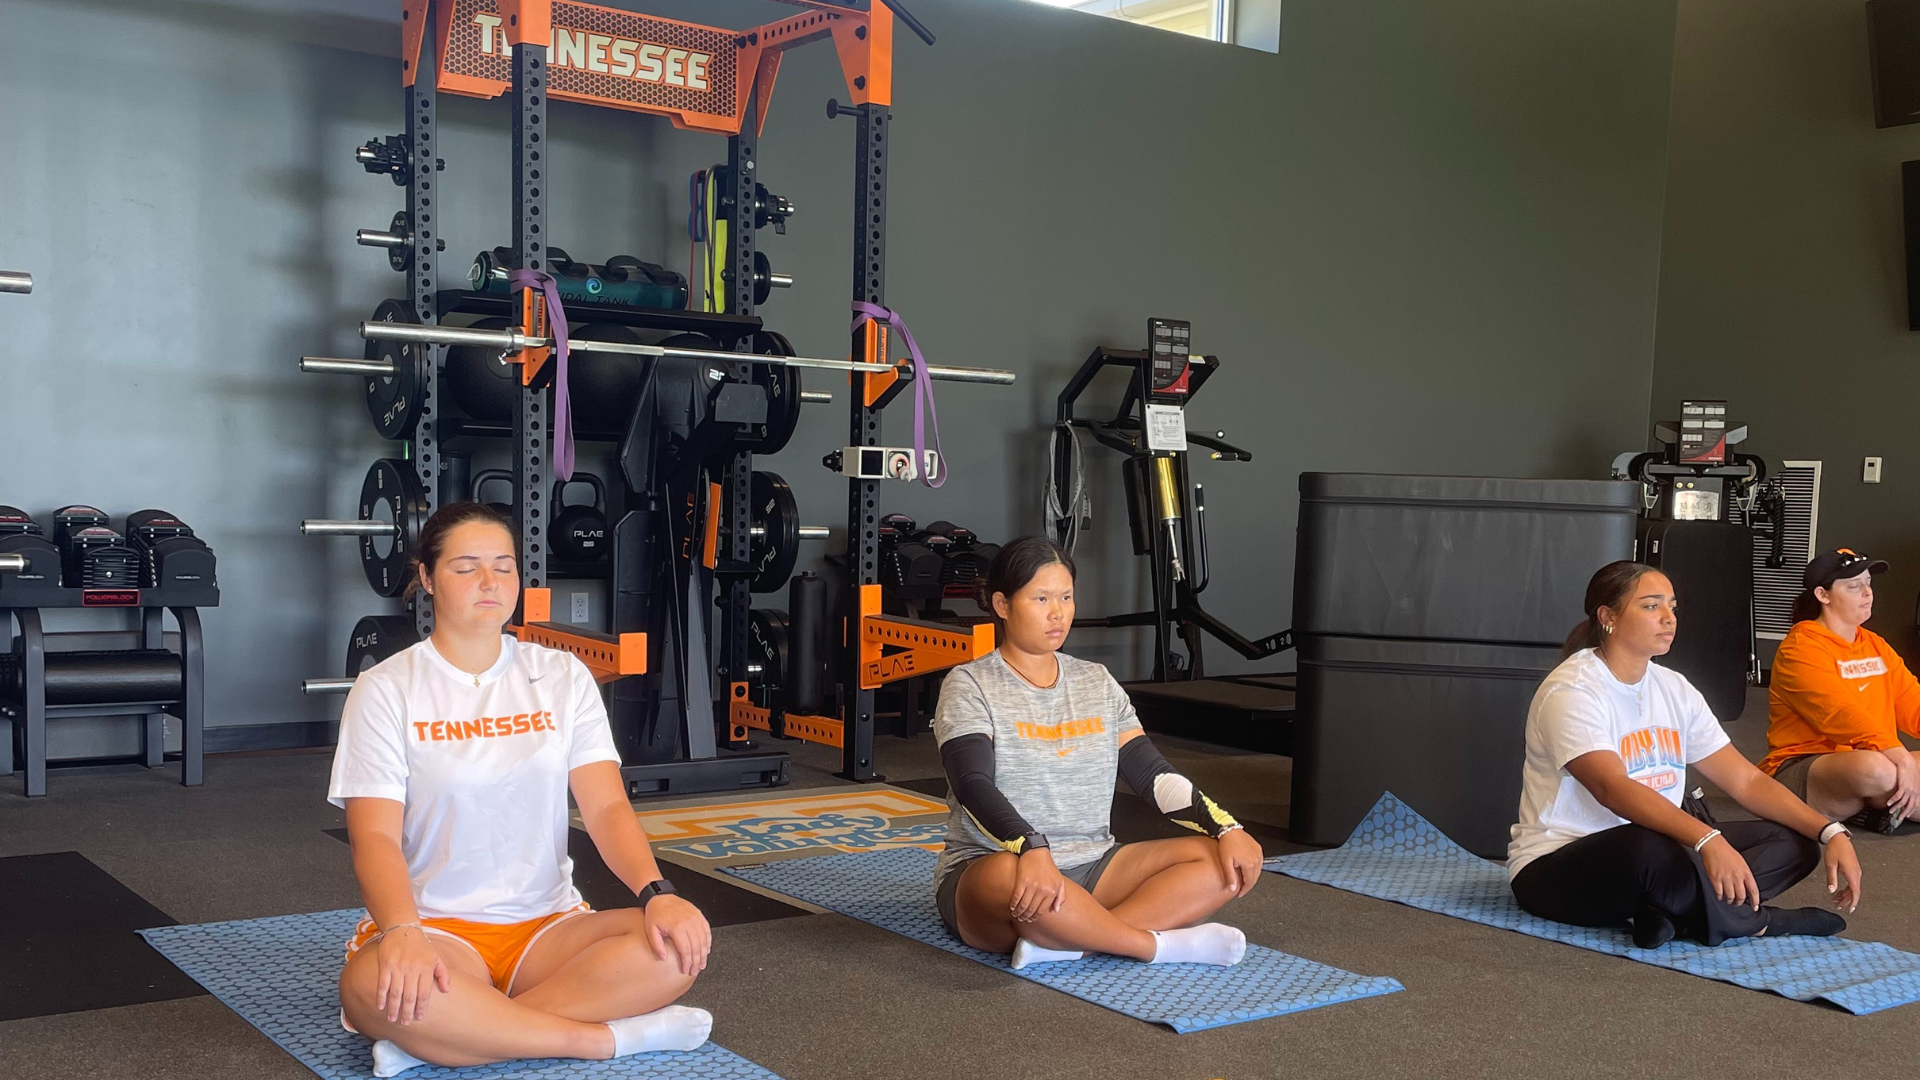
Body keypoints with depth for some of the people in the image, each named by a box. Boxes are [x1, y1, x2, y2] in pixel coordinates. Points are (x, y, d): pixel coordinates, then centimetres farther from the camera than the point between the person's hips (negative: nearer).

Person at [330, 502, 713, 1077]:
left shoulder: (563, 676, 7)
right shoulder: (386, 689, -1)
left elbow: (606, 806, -2)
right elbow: (376, 837, -11)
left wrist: (656, 894, -22)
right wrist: (401, 934, -32)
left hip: (548, 926, 3)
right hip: (435, 929, -2)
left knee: (677, 945, -26)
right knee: (370, 986, -38)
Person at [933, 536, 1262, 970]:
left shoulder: (1096, 683, 13)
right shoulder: (970, 687, -4)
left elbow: (1151, 773, 8)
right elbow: (974, 786, -19)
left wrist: (1227, 828, -8)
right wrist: (1032, 848, -38)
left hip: (1091, 869, 6)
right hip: (986, 869, -6)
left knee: (1225, 860, -14)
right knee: (1008, 876, -42)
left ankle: (1062, 943, -28)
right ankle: (1162, 945, -22)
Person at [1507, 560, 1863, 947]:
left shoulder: (1673, 688, 7)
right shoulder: (1571, 691, -17)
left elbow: (1746, 780, 6)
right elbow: (1612, 788, -33)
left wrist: (1831, 833, -8)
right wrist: (1708, 841, -46)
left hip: (1649, 850, 8)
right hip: (1554, 868, -8)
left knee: (1793, 842, -3)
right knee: (1652, 851, -40)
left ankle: (1669, 914, -22)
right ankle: (1756, 923, -12)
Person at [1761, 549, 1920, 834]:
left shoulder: (1875, 645, 15)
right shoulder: (1801, 648, -11)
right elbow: (1841, 714, -25)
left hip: (1860, 769, 8)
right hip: (1799, 773, -8)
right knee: (1875, 768, -36)